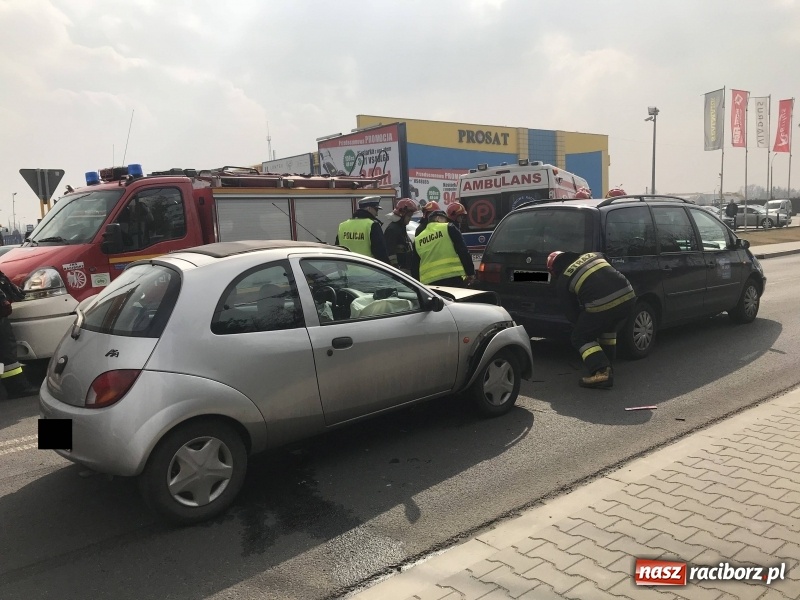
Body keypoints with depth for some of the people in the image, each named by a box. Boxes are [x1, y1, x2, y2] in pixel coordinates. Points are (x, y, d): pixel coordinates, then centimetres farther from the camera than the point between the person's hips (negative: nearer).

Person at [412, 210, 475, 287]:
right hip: (452, 279, -4)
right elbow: (463, 251, -1)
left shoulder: (418, 239, 16)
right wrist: (470, 273, 3)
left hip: (429, 282, 4)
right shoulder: (449, 228, 5)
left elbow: (414, 267, 17)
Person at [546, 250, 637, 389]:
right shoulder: (593, 255, 25)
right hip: (628, 296, 6)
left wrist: (581, 324, 33)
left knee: (581, 338, 14)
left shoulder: (562, 281, 12)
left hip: (602, 304, -6)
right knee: (609, 330, 33)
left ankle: (602, 372, -2)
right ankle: (607, 365, 36)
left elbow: (571, 313, 15)